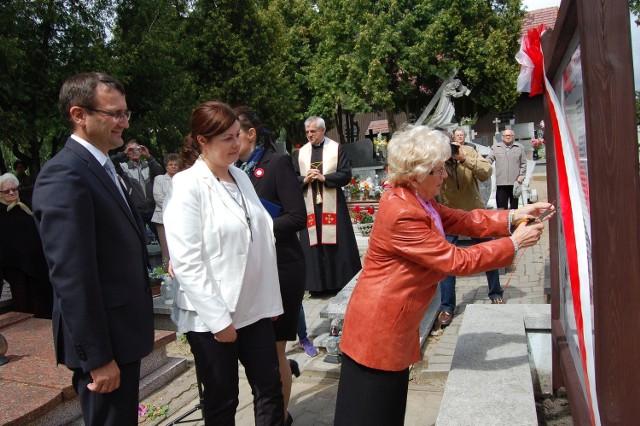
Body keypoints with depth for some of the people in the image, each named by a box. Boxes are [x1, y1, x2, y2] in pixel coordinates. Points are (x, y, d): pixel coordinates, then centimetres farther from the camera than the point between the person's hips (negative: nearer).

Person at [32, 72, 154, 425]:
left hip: (122, 332, 9)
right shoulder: (64, 175, -19)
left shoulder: (102, 168, 11)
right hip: (103, 342, -9)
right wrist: (98, 358, -20)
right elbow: (72, 276, -23)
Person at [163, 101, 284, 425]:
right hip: (212, 317, -5)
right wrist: (218, 319, -16)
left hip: (254, 309, 6)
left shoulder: (240, 177, 7)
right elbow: (186, 262, -16)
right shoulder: (187, 186, -12)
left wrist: (271, 299, 9)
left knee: (270, 390, 12)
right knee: (222, 400, 12)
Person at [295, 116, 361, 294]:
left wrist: (323, 177, -16)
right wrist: (305, 179, -10)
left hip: (332, 204, -3)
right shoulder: (301, 152, 11)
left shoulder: (336, 148, 1)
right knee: (312, 243, 3)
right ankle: (317, 283, 12)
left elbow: (346, 175, -5)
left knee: (336, 243, 0)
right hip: (309, 205, 3)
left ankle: (340, 280, 13)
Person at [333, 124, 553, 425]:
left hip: (397, 327, 10)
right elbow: (456, 261, -21)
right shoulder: (401, 214, -26)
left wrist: (512, 217, -3)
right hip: (378, 331, -10)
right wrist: (514, 244, -13)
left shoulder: (418, 199, 5)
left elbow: (462, 220, 7)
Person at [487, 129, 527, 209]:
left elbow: (523, 163, 9)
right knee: (501, 207, -3)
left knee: (514, 206, 9)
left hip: (515, 182, 1)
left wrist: (522, 175, -2)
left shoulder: (520, 147, 10)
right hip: (501, 182, -1)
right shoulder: (495, 147, 8)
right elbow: (489, 160, 1)